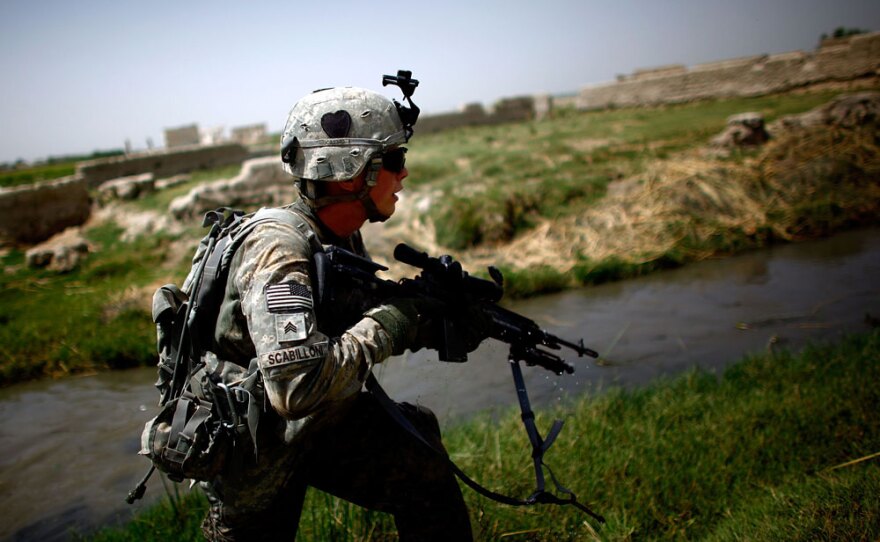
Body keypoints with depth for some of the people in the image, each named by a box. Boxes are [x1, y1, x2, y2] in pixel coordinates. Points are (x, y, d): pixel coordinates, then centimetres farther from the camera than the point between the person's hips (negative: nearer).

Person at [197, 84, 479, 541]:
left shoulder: (344, 236, -3)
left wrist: (435, 321, -8)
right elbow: (297, 387, -40)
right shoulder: (279, 250, -30)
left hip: (321, 421, 7)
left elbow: (354, 324, 8)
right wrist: (388, 324, -29)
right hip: (250, 447, -7)